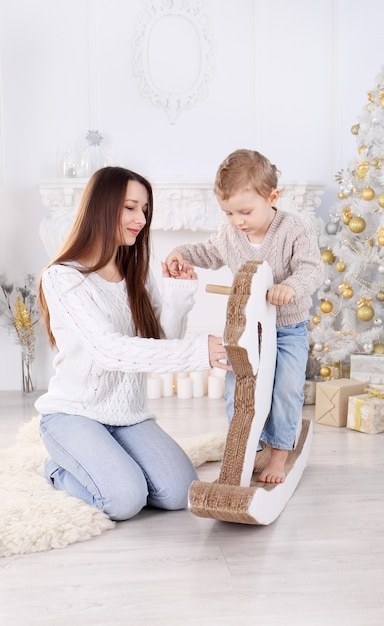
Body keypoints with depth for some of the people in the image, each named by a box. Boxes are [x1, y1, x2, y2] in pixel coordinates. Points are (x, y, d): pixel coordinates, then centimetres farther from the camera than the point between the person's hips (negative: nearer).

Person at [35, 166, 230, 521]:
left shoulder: (138, 274, 9)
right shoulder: (62, 278, -13)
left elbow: (163, 343, 1)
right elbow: (109, 350, -27)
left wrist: (178, 295, -14)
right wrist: (197, 352, -35)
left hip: (130, 414, 6)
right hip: (74, 413, -5)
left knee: (180, 493, -16)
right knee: (125, 499, -25)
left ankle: (112, 465, 13)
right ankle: (61, 469, 6)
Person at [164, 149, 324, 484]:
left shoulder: (295, 230, -18)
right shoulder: (229, 232, -4)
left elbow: (312, 269, -24)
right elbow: (210, 252, 16)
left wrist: (290, 287, -44)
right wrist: (182, 254, 0)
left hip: (289, 328, -4)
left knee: (287, 388, -8)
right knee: (236, 387, 2)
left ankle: (279, 455, 9)